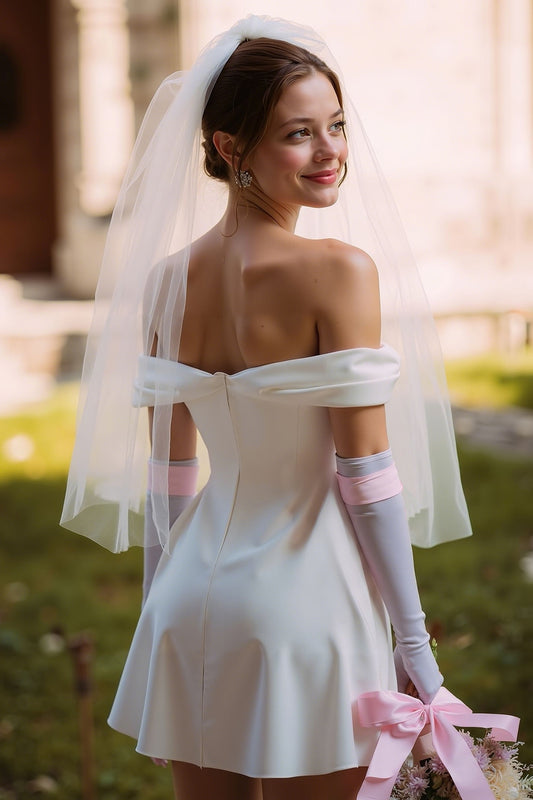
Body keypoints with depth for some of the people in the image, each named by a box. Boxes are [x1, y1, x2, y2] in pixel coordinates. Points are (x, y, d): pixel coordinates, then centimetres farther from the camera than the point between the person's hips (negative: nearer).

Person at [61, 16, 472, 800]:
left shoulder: (167, 278, 2)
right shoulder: (339, 271, -15)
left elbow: (166, 471, 7)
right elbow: (364, 472, -15)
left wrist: (158, 611, 17)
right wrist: (413, 638, -8)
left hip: (196, 588, 6)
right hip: (304, 590, -5)